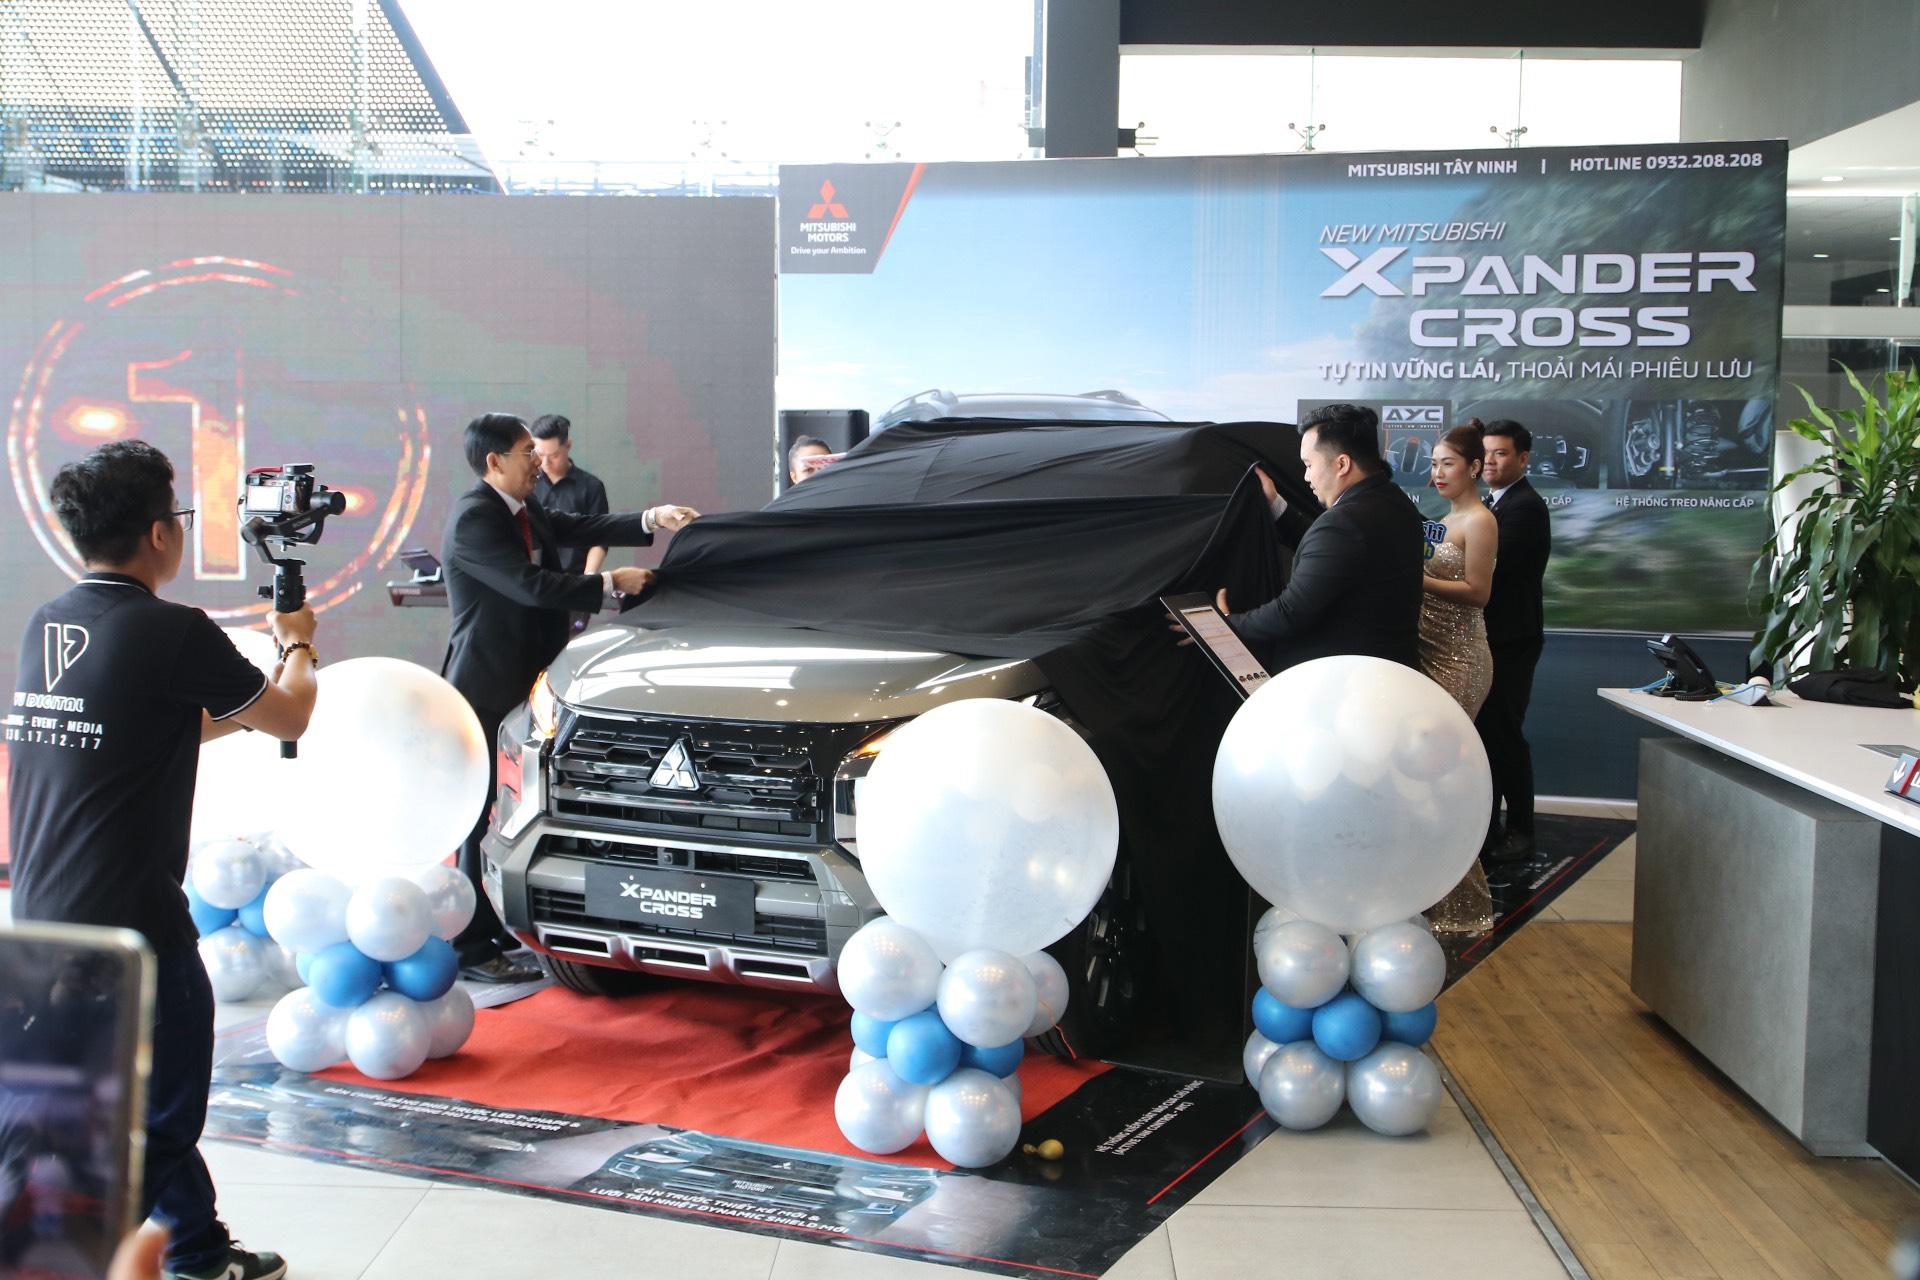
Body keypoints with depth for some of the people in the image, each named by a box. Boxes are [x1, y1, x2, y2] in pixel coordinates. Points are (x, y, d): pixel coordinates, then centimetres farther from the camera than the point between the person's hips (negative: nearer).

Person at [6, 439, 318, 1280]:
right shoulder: (172, 632, -16)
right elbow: (290, 717, -1)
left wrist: (248, 692, 29)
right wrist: (298, 648, 18)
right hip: (128, 926, -8)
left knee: (156, 1101, 21)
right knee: (154, 1124, 6)